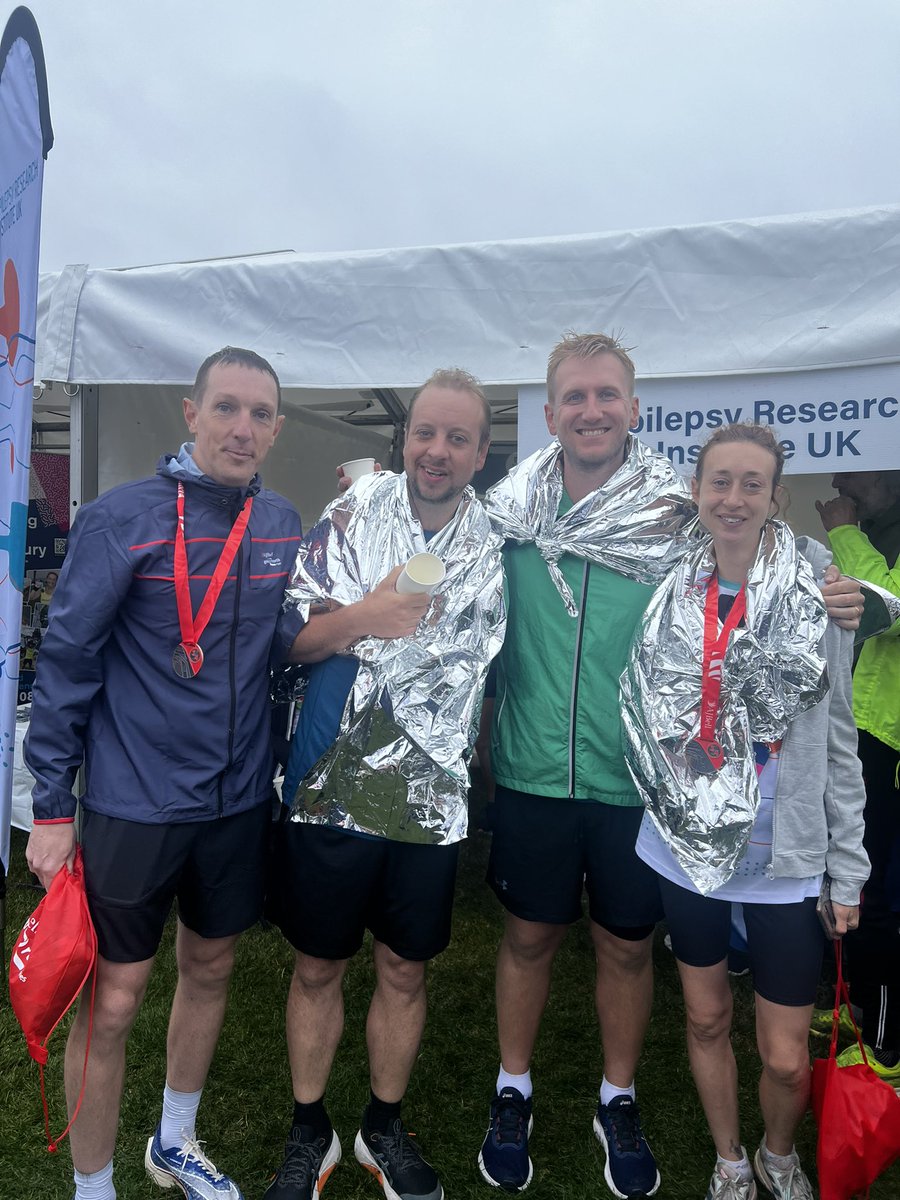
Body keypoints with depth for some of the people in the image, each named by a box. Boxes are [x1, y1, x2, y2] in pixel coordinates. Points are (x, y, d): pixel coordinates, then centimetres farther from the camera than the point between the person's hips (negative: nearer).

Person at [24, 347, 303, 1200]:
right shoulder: (122, 518, -13)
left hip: (239, 800, 5)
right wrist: (51, 807, -9)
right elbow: (66, 661, -10)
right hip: (134, 803, -5)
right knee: (112, 1003, 6)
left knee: (210, 970, 20)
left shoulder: (282, 525, 1)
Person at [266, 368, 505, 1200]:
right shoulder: (350, 519, -4)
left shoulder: (494, 549, 0)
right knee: (318, 968, 14)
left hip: (431, 799, 2)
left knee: (405, 972, 16)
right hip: (328, 788, -1)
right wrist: (366, 615, -21)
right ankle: (310, 1133, 37)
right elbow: (286, 639, -7)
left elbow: (485, 672, 10)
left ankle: (385, 1129, 40)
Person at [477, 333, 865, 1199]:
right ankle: (512, 1092, 41)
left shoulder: (681, 517, -6)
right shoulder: (506, 513, -4)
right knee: (529, 934, 16)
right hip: (533, 777, 0)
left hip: (637, 779, 0)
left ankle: (618, 1101, 42)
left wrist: (835, 607, -16)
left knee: (627, 945, 16)